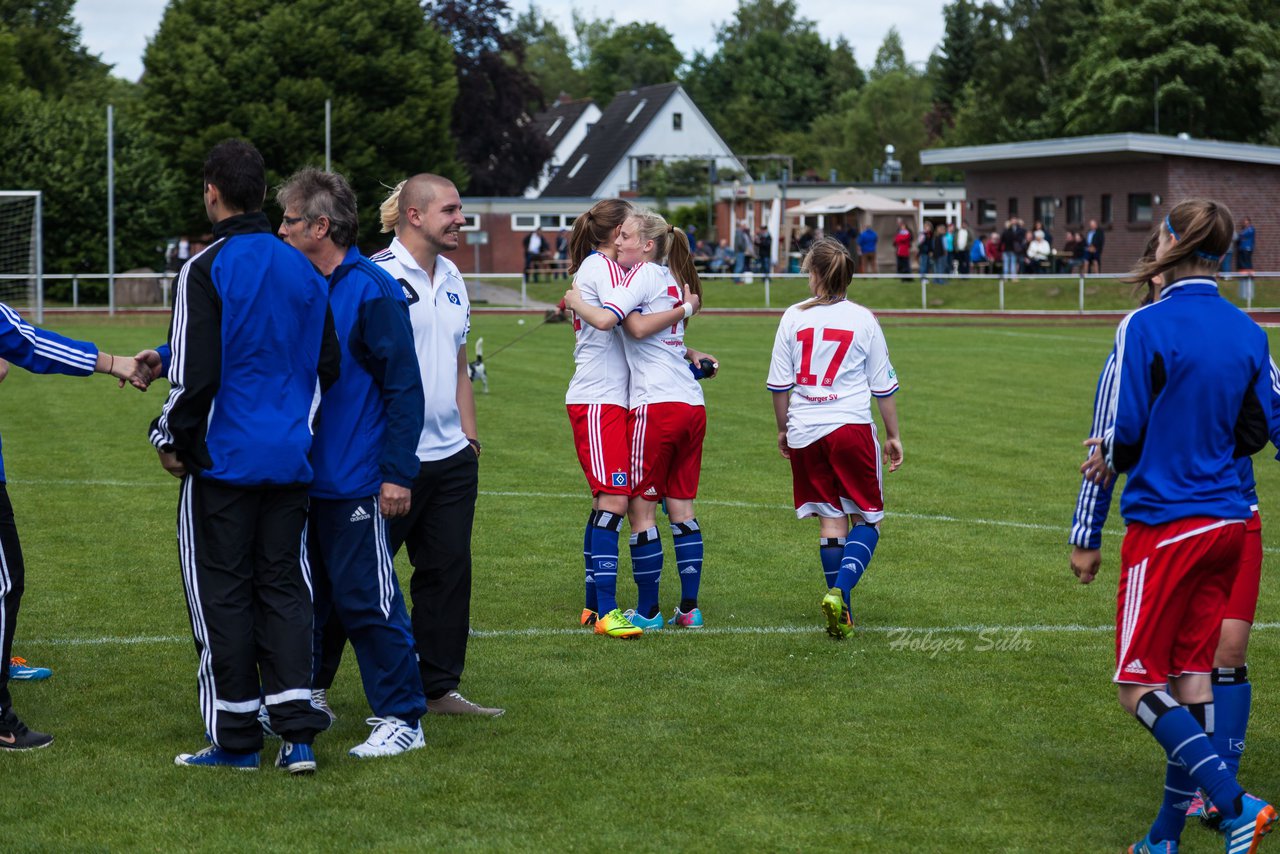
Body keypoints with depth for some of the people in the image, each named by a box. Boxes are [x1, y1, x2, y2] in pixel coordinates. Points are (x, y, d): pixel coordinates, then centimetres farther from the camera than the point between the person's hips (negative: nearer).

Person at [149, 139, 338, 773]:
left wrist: (172, 439, -2)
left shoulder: (205, 270, -12)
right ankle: (297, 732, 3)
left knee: (222, 592, 3)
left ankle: (236, 739, 7)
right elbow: (329, 365, 12)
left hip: (223, 459, -5)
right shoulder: (303, 269, 7)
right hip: (291, 459, 5)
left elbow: (195, 373, -16)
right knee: (282, 586, 11)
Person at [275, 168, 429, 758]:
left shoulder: (372, 293, -14)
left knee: (367, 599, -4)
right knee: (306, 592, 17)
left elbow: (404, 388, -15)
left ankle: (402, 719, 3)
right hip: (303, 475, 8)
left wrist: (397, 473, -18)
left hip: (354, 482, -8)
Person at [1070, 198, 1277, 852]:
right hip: (1227, 520, 7)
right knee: (1191, 675, 11)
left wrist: (1086, 537, -3)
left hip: (1164, 523, -7)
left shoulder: (1147, 327, -13)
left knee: (1139, 687, -1)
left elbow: (1119, 437, -12)